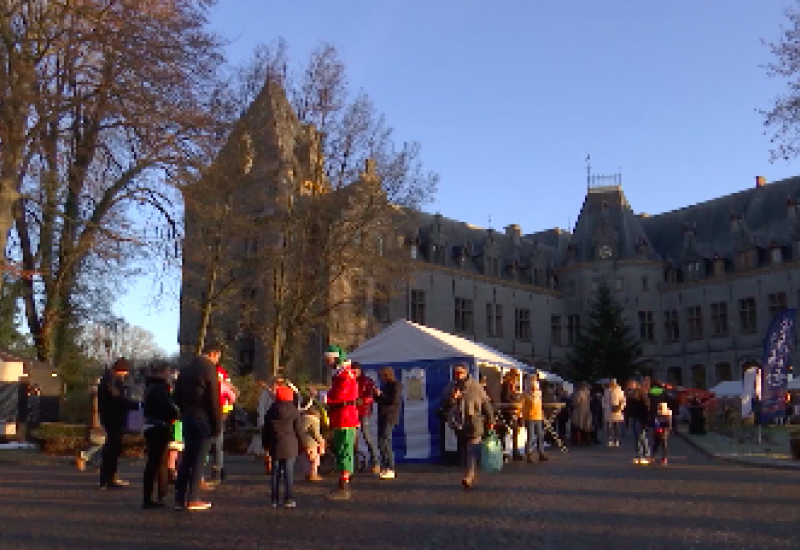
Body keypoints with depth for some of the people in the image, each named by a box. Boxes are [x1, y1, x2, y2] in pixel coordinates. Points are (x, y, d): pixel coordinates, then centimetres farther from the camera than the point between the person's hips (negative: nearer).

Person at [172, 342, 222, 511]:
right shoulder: (209, 369, -11)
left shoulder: (186, 369, 14)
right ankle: (193, 499, 0)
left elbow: (177, 396, 16)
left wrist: (184, 412, 18)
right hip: (203, 419, -7)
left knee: (186, 457, 12)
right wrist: (217, 423, -11)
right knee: (198, 458, -2)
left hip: (187, 417, 7)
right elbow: (214, 400, -14)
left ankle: (180, 498, 13)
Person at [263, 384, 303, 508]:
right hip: (290, 446, -3)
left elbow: (266, 430, 10)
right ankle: (288, 499, -2)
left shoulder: (271, 411, 5)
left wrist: (266, 444, 19)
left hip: (275, 446, 3)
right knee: (288, 472, 0)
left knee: (276, 473, 10)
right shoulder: (294, 412, -4)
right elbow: (298, 430, -3)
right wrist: (300, 442, 10)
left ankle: (275, 499, 13)